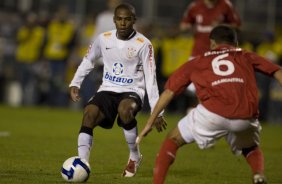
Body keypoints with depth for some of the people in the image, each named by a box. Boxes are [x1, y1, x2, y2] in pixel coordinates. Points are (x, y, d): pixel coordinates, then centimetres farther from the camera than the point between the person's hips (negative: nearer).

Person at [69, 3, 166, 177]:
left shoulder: (143, 44, -8)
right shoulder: (104, 39, 2)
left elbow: (150, 78, -8)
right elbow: (88, 60, 19)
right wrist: (75, 83, 7)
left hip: (132, 91, -3)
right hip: (107, 90, 3)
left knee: (125, 110, -37)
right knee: (89, 114, -26)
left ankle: (135, 156, -11)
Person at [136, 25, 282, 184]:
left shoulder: (197, 63, 28)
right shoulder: (247, 57, 29)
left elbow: (169, 92, 25)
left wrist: (150, 123, 30)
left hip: (213, 113, -1)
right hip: (246, 117, 1)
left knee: (173, 141, 22)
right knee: (251, 150, 32)